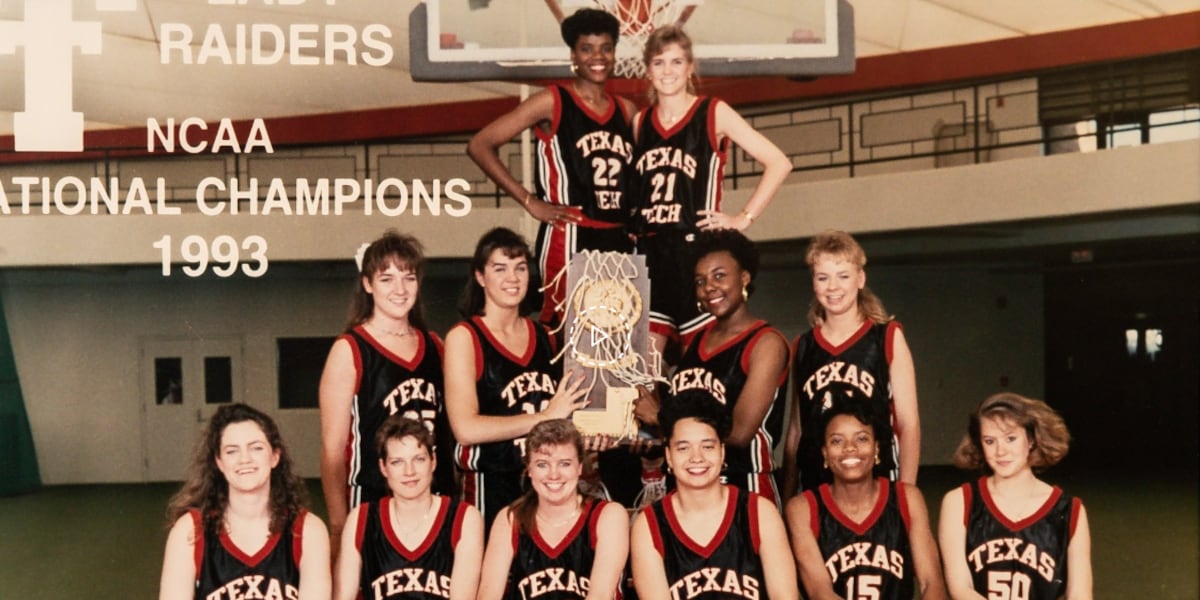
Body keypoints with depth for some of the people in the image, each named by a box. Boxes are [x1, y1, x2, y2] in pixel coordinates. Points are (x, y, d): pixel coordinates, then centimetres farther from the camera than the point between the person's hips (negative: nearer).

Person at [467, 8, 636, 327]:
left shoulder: (626, 110, 12)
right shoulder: (552, 102, -3)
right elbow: (480, 146, -6)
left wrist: (637, 222, 7)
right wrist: (530, 202, -8)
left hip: (620, 240, 6)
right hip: (570, 239, -6)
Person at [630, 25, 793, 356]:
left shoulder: (713, 113, 0)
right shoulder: (640, 122, 12)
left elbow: (779, 163, -4)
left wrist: (744, 218, -6)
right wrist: (630, 231, 9)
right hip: (647, 253, 4)